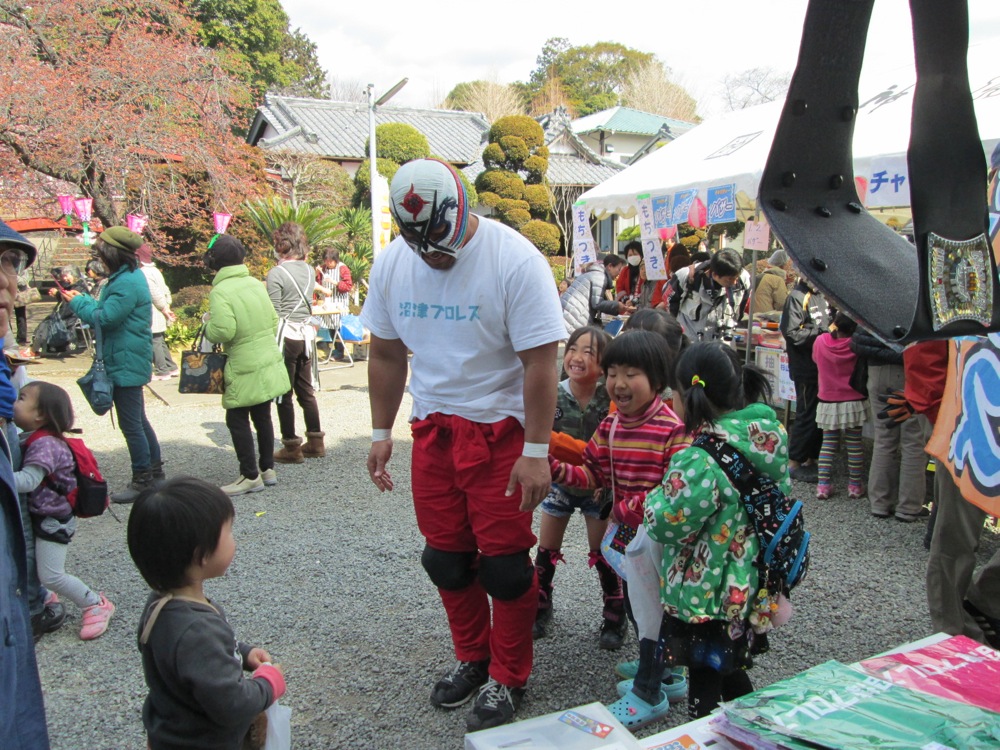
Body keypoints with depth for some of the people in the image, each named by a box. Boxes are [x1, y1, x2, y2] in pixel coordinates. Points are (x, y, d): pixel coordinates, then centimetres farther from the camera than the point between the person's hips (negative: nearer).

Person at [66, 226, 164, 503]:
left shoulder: (127, 283, -21)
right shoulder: (128, 277, 13)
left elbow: (105, 317, -22)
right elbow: (108, 310, 16)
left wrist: (78, 302, -9)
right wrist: (82, 299, 6)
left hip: (126, 364, -11)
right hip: (128, 362, 11)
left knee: (131, 424, -3)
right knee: (138, 420, 18)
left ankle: (142, 482, 6)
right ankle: (155, 473, 28)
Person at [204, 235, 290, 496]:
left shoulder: (220, 292, -17)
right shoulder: (256, 284, 6)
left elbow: (223, 331, -24)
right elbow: (273, 322, 11)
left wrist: (207, 325, -4)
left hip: (244, 370, -7)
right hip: (269, 364, 7)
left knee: (237, 421, 4)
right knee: (262, 416, 17)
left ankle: (250, 476, 9)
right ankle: (267, 469, 26)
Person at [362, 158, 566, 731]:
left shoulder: (515, 260, -16)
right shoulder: (393, 263, 1)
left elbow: (540, 362, -16)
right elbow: (387, 354, 11)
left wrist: (535, 452, -18)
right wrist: (381, 434, 12)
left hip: (501, 430, -5)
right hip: (433, 427, 5)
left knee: (504, 562, 2)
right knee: (447, 556, 13)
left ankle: (508, 679, 23)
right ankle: (472, 659, 35)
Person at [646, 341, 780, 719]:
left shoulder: (700, 460, -28)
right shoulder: (769, 436, -3)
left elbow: (668, 525, -23)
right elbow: (782, 494, 10)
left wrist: (654, 498, -4)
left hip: (702, 593, -8)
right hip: (746, 587, 8)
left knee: (704, 682, 9)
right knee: (732, 673, 27)